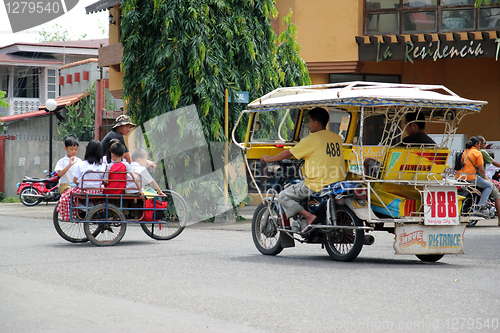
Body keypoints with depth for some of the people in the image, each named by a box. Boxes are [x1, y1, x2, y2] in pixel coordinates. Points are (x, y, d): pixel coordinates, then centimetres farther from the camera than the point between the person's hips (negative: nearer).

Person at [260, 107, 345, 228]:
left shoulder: (312, 139, -9)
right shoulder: (337, 138, 10)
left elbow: (289, 153, -2)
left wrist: (269, 159, 12)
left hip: (316, 185, -7)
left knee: (283, 196, 4)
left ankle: (308, 215, -12)